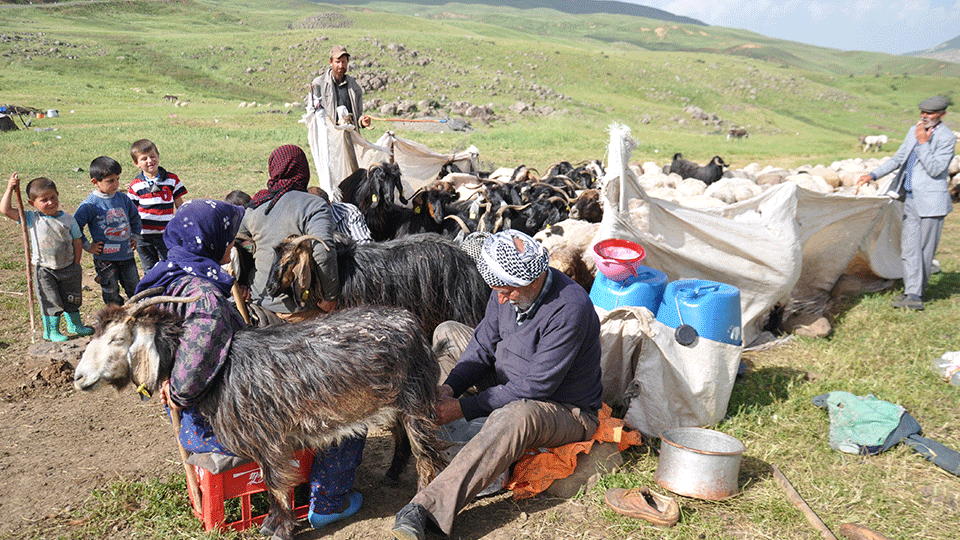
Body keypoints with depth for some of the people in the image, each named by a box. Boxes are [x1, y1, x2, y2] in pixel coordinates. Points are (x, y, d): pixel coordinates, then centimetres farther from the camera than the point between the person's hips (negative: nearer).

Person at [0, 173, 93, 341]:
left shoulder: (68, 219, -3)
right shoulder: (32, 219, -5)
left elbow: (77, 241, 3)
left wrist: (76, 264, 0)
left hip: (68, 268, 2)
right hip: (44, 270, -2)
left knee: (72, 299, 14)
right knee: (51, 301, 1)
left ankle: (75, 325, 34)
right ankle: (51, 330, 17)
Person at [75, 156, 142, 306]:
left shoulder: (123, 199, 3)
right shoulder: (90, 204, -12)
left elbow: (135, 217, 21)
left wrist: (134, 237, 15)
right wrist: (88, 246, -8)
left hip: (126, 254, 4)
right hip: (105, 259, -4)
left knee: (135, 290, 13)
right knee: (112, 295, 7)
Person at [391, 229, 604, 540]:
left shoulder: (569, 308, -31)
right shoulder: (508, 289, -8)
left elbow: (536, 386, -30)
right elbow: (483, 346, 2)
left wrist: (464, 407, -29)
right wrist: (449, 387, -16)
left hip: (568, 410, -8)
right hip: (511, 387, 8)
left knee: (515, 415, -43)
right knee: (447, 332, 5)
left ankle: (426, 508, -47)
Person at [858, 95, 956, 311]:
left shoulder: (947, 138, -9)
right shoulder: (914, 131, 12)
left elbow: (935, 169, -18)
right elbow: (898, 158, 21)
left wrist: (923, 143, -22)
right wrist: (873, 175, 14)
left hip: (931, 201, -6)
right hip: (911, 199, 6)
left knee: (925, 249, 2)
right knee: (910, 246, -1)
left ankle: (918, 292, 13)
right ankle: (913, 295, -1)